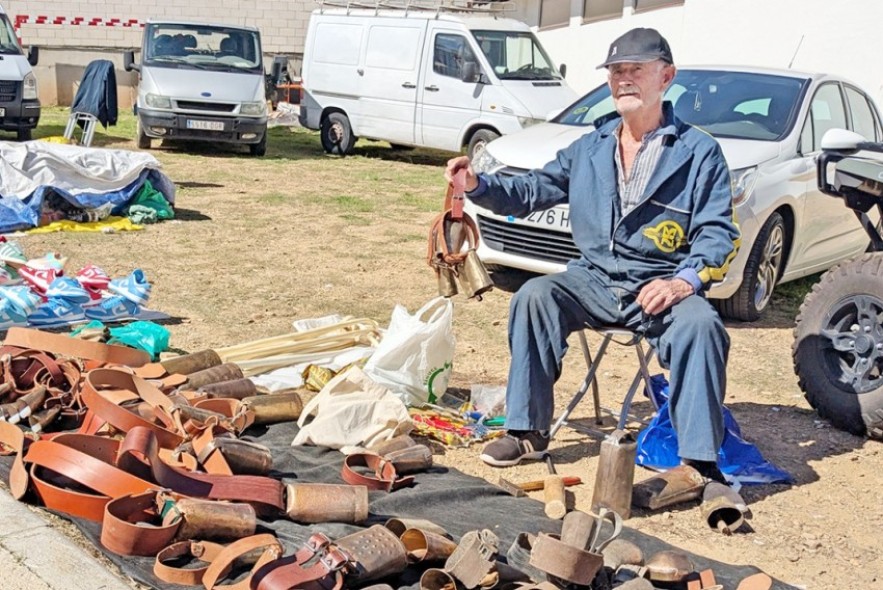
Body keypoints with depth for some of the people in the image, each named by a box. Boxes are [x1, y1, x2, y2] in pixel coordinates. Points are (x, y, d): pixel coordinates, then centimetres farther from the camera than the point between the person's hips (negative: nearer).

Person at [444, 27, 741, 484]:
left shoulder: (699, 152, 0)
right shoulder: (590, 148, 13)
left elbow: (718, 231, -6)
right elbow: (532, 190, 16)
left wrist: (685, 280, -25)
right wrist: (478, 185, -3)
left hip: (661, 288, -3)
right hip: (594, 281, 4)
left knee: (699, 325, -33)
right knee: (533, 297, -22)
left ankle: (700, 460, -23)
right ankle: (527, 432, -13)